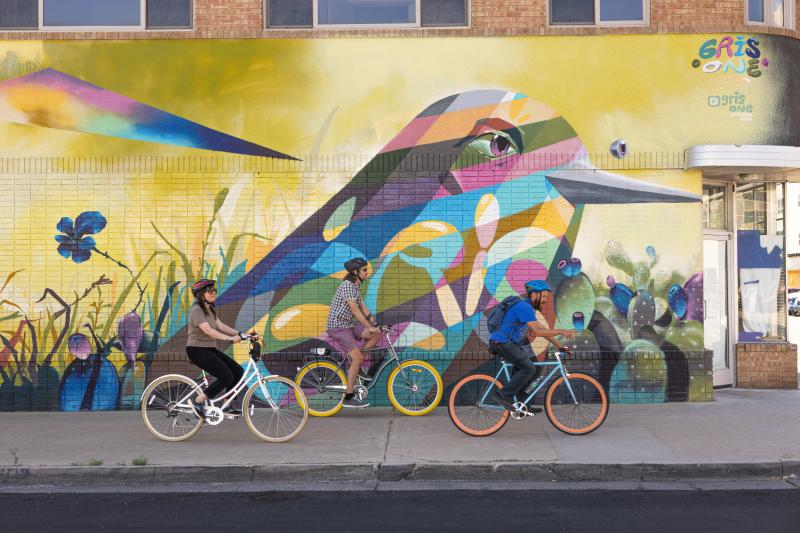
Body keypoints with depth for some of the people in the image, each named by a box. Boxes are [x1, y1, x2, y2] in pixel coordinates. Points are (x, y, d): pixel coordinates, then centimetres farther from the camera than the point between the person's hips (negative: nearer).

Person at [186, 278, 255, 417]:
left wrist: (241, 334, -7)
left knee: (238, 372, -1)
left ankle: (226, 406, 8)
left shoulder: (210, 309, 13)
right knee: (227, 377, -18)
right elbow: (208, 330, -28)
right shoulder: (197, 310, -16)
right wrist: (230, 338, -39)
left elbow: (220, 326, 5)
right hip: (197, 350, -9)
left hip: (210, 349, 9)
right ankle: (198, 401, -6)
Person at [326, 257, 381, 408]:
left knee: (376, 335, 0)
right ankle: (348, 398, -10)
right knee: (357, 357, -16)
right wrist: (370, 327, -23)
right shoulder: (347, 286, -20)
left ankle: (355, 366, 9)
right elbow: (355, 311, -24)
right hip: (338, 327, -9)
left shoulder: (356, 286, 11)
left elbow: (363, 308, 12)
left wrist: (376, 325, 4)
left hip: (349, 325, 9)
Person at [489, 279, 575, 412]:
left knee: (532, 365, 13)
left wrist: (559, 345, 11)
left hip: (509, 343, 10)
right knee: (528, 368, -15)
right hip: (501, 343, -10)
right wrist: (562, 332, -21)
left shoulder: (527, 307, 15)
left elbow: (542, 329, 17)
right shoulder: (524, 307, -18)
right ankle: (503, 395, -8)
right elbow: (537, 331, -24)